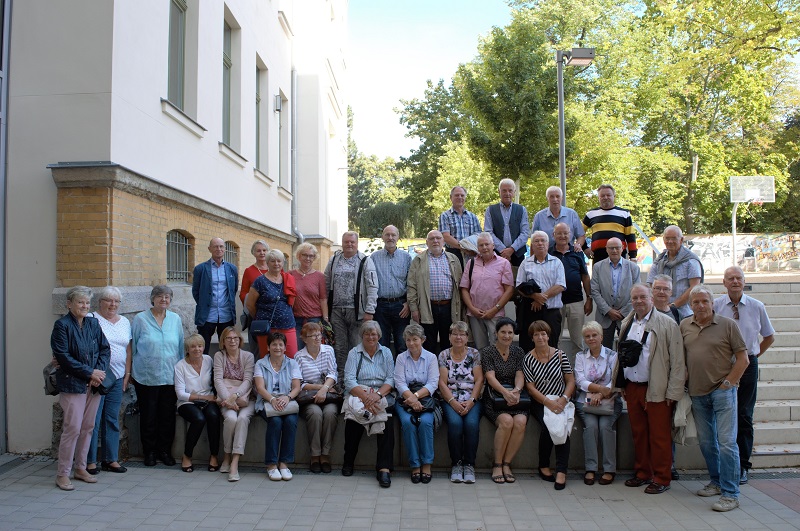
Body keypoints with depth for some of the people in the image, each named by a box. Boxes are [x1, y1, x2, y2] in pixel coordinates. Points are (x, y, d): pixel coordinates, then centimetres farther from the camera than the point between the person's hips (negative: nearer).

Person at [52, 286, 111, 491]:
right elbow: (63, 357, -14)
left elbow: (105, 349, 10)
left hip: (94, 384, 6)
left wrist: (100, 371, -7)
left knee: (88, 427, 11)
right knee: (73, 428, -7)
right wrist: (90, 373, -15)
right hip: (72, 384, -6)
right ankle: (62, 474, 4)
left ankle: (81, 468, 24)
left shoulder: (93, 324, 10)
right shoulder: (62, 325, -8)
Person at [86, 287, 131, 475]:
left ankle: (110, 459, 18)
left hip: (117, 377, 6)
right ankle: (90, 461, 9)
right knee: (93, 420, -1)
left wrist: (127, 373, 11)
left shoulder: (125, 322, 14)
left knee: (112, 420, 10)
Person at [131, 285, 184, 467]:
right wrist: (130, 371, 3)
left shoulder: (175, 319, 8)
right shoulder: (140, 319, -1)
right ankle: (149, 451, 18)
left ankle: (165, 451, 18)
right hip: (146, 376, -2)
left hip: (170, 376, 2)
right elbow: (132, 347, 3)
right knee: (148, 416, 5)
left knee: (167, 416, 5)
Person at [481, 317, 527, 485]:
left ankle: (506, 463, -12)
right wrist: (505, 392, -26)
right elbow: (490, 376, -9)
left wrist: (516, 390, -19)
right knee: (506, 421, -31)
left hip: (515, 398, 3)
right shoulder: (487, 352, 3)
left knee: (520, 422, -27)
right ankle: (497, 464, -13)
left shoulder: (519, 352, 14)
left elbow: (520, 375, 3)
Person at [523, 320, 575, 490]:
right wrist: (548, 402, -17)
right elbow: (530, 387, -4)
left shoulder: (560, 354, 5)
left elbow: (571, 381, 4)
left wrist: (563, 399, -13)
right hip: (539, 403, -1)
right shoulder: (528, 359, 2)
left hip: (560, 402, 1)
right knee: (548, 426, -29)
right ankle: (543, 466, -8)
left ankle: (561, 471, -24)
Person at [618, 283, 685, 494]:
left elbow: (677, 361, -8)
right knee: (638, 434, 12)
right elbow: (621, 356, 18)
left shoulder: (667, 324, -6)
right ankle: (642, 473, 25)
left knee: (659, 436, 0)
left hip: (657, 390, -5)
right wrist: (621, 384, 14)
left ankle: (662, 479, 11)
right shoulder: (626, 324, 12)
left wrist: (673, 392, -11)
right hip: (632, 388, 5)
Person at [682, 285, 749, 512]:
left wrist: (728, 382, -8)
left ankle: (730, 494, -3)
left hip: (722, 391, -4)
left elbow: (742, 358, -3)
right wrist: (685, 381, 7)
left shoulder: (727, 324, -3)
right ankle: (716, 482, 30)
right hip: (697, 393, 5)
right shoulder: (684, 326, 8)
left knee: (727, 442, -8)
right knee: (706, 442, 13)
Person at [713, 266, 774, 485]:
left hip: (748, 365, 1)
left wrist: (754, 356, 7)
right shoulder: (715, 306, -3)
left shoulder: (757, 306, 2)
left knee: (744, 416, 5)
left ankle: (742, 466, 14)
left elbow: (769, 336, 15)